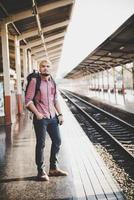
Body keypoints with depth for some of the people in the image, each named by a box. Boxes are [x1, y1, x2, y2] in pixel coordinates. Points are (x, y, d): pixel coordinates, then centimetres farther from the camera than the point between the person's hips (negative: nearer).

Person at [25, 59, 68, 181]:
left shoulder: (52, 82, 10)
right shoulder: (35, 81, -8)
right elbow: (28, 100, -10)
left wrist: (60, 114, 10)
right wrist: (37, 113, -16)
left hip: (52, 117, 7)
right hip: (41, 118, -6)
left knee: (57, 141, 11)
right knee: (41, 144, 2)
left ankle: (53, 168, 27)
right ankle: (41, 171, 15)